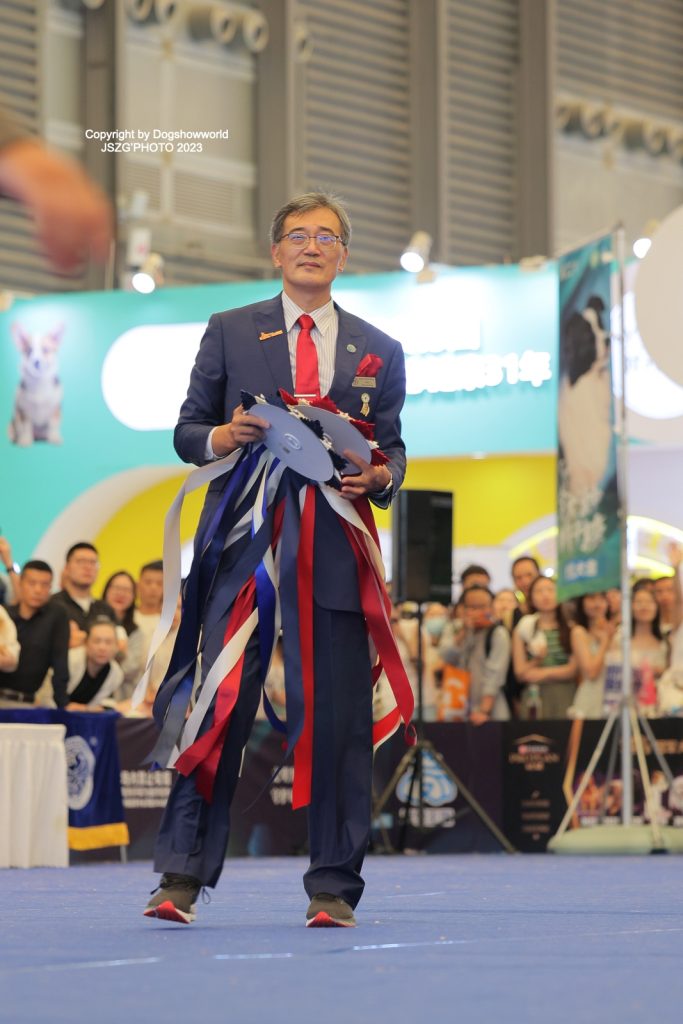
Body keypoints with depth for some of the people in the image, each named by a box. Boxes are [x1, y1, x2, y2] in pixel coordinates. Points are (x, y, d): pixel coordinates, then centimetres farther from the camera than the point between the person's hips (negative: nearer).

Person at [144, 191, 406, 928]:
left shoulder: (378, 351, 15)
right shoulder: (230, 332, 11)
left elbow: (393, 449, 15)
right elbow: (187, 430, 10)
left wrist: (380, 477, -8)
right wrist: (221, 438, -12)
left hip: (335, 556, 1)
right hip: (241, 549, -1)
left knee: (338, 725, 0)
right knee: (216, 710, -7)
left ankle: (333, 889, 6)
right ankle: (182, 877, -3)